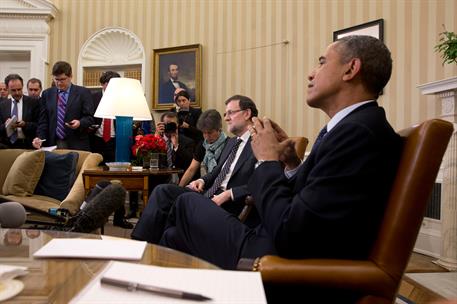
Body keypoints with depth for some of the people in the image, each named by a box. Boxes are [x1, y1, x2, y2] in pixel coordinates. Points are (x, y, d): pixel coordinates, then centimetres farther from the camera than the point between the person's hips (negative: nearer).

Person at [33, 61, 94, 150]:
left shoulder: (83, 92, 2)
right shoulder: (47, 94, 12)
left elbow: (89, 117, -1)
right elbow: (43, 120, 10)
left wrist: (80, 123, -21)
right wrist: (40, 137, -6)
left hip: (77, 145, -2)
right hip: (53, 144, 3)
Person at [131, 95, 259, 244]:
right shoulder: (231, 142, 21)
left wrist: (228, 194, -22)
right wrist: (203, 180, 7)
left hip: (229, 205, -8)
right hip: (207, 195, 8)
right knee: (162, 190, -9)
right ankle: (140, 243, -11)